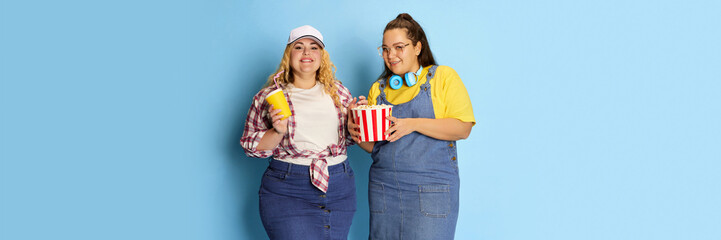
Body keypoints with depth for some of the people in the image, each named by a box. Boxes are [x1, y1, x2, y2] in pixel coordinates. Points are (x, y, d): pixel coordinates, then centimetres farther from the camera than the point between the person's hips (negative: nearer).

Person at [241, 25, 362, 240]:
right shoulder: (269, 96, 0)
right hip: (287, 193, -3)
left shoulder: (338, 91, 9)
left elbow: (350, 137, 16)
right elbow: (250, 146, 1)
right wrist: (277, 132, -16)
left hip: (340, 190, 4)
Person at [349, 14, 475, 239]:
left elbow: (463, 128, -8)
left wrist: (413, 124, -18)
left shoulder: (443, 76, 2)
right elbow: (373, 146, 16)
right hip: (383, 187, 4)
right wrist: (358, 134, -7)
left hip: (431, 190, -4)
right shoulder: (379, 88, 14)